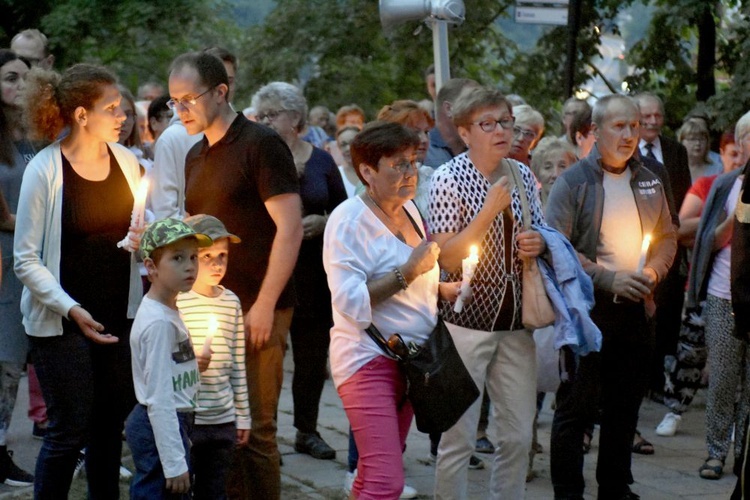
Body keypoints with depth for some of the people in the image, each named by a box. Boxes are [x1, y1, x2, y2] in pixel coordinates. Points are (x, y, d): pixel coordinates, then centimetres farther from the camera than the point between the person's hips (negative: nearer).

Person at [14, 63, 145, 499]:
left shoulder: (126, 160, 4)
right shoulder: (44, 170, -11)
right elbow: (26, 260, -11)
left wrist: (146, 239, -4)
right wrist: (71, 309, -21)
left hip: (121, 316, 5)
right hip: (62, 321, -5)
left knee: (112, 426, 10)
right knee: (70, 431, -3)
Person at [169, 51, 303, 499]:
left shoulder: (260, 144, -8)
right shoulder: (197, 157, 16)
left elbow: (290, 227, -14)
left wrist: (265, 305, -17)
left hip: (254, 310, -8)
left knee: (253, 428, -4)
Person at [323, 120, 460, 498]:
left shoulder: (409, 210, 12)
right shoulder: (348, 220, -12)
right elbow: (350, 302, -21)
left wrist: (443, 289, 9)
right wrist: (408, 272, -25)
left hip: (410, 357, 8)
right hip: (369, 361, -8)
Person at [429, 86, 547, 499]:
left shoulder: (522, 175, 6)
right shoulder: (449, 178, -9)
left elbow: (539, 236, 19)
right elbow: (447, 258, -15)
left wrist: (539, 244, -4)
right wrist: (490, 209, -22)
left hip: (514, 323, 5)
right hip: (466, 321, -5)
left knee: (518, 435, 9)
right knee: (458, 438, -1)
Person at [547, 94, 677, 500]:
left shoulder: (648, 183, 11)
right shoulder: (573, 181, -6)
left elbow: (667, 237, 18)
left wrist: (653, 270, -3)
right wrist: (610, 279, -19)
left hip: (635, 308, 5)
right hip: (586, 309, -5)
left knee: (625, 406, 12)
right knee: (577, 406, -3)